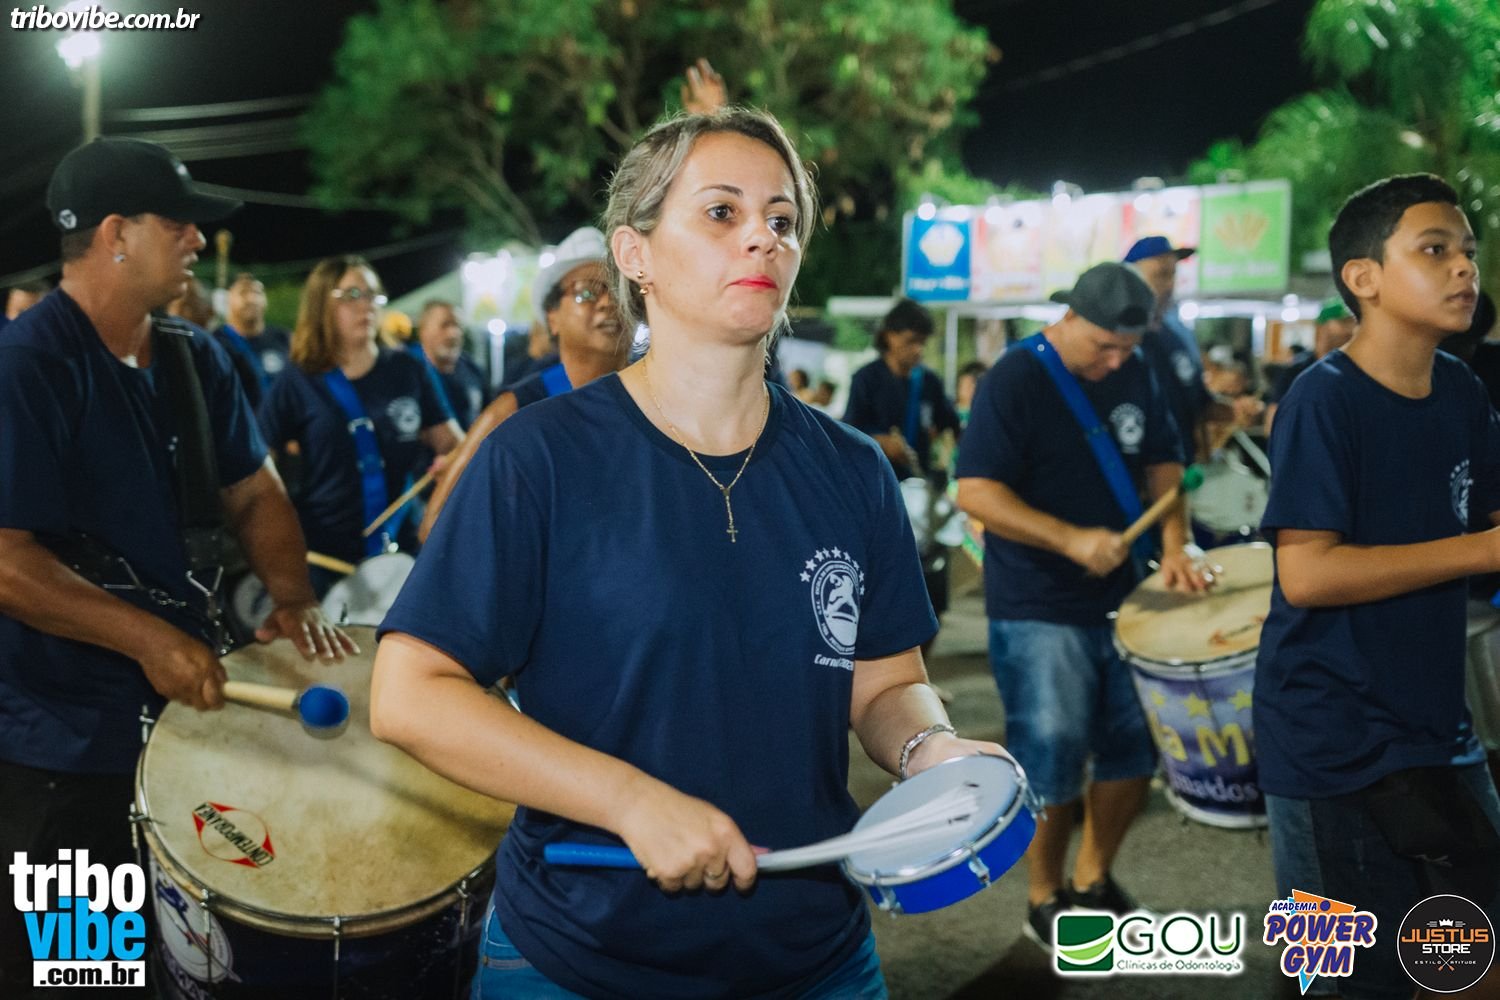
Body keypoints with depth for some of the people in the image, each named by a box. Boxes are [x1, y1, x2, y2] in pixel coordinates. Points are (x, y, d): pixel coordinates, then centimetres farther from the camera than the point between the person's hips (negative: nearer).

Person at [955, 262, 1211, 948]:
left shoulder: (1136, 377, 6)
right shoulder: (1014, 380, -14)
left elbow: (1162, 465, 13)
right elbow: (976, 492, -19)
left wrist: (1174, 544, -5)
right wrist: (1071, 539, -28)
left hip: (1122, 597, 7)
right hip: (1038, 609, -6)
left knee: (1137, 750, 12)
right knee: (1052, 760, -1)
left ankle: (1093, 880, 32)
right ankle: (1045, 900, 21)